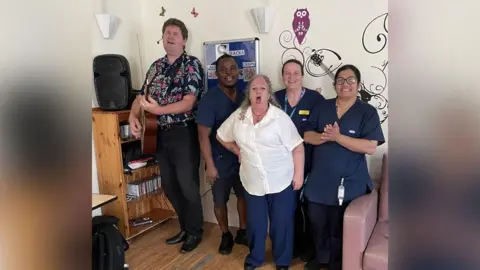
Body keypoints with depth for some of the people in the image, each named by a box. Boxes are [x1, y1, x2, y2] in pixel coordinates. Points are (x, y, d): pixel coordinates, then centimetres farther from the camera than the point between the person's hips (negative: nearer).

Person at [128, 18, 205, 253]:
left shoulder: (192, 64, -7)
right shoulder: (156, 66, 12)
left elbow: (188, 103, -17)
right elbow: (141, 96, 12)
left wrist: (158, 109, -26)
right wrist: (133, 115, -8)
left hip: (184, 132, -6)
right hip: (162, 133, 7)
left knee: (188, 185, 3)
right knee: (169, 186, 14)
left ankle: (195, 231, 23)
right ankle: (185, 227, 33)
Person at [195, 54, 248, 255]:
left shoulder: (243, 96, -1)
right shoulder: (210, 99, -15)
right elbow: (203, 136, -16)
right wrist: (210, 165, -17)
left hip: (243, 157, 4)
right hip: (221, 160, -4)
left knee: (244, 195, 16)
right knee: (220, 200, 11)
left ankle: (242, 232, 37)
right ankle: (226, 236, 33)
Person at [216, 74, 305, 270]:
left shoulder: (280, 117, -11)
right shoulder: (238, 116, 1)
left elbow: (297, 148, -10)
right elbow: (222, 136, 15)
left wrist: (298, 174, -11)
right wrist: (238, 151, 7)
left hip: (281, 182, -3)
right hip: (253, 183, 3)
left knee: (282, 223, 9)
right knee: (255, 223, 16)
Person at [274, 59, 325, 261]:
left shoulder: (315, 99, -11)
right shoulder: (275, 99, 1)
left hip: (308, 165, -3)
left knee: (308, 206, 13)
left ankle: (308, 245, 34)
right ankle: (292, 244, 35)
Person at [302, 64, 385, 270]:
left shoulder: (368, 112, -6)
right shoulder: (322, 107, 6)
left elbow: (370, 147, -16)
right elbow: (307, 135, 1)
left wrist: (338, 137, -23)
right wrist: (324, 136, -20)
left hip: (348, 184, -3)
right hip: (318, 180, 4)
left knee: (339, 228, 13)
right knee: (317, 223, 17)